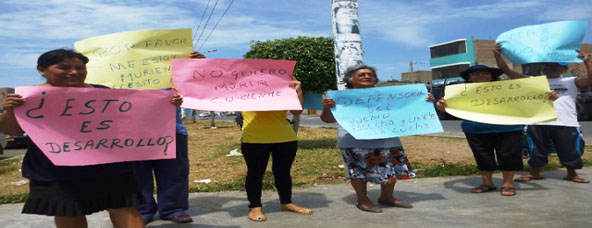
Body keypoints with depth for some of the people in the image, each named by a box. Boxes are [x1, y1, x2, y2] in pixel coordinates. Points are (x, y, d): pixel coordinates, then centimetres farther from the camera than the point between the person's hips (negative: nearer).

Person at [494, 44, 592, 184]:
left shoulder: (572, 82, 9)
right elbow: (507, 71, 3)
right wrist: (497, 55, -9)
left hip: (566, 124, -1)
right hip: (537, 123, 1)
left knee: (570, 150, 9)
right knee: (535, 150, 10)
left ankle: (572, 174, 29)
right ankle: (534, 173, 27)